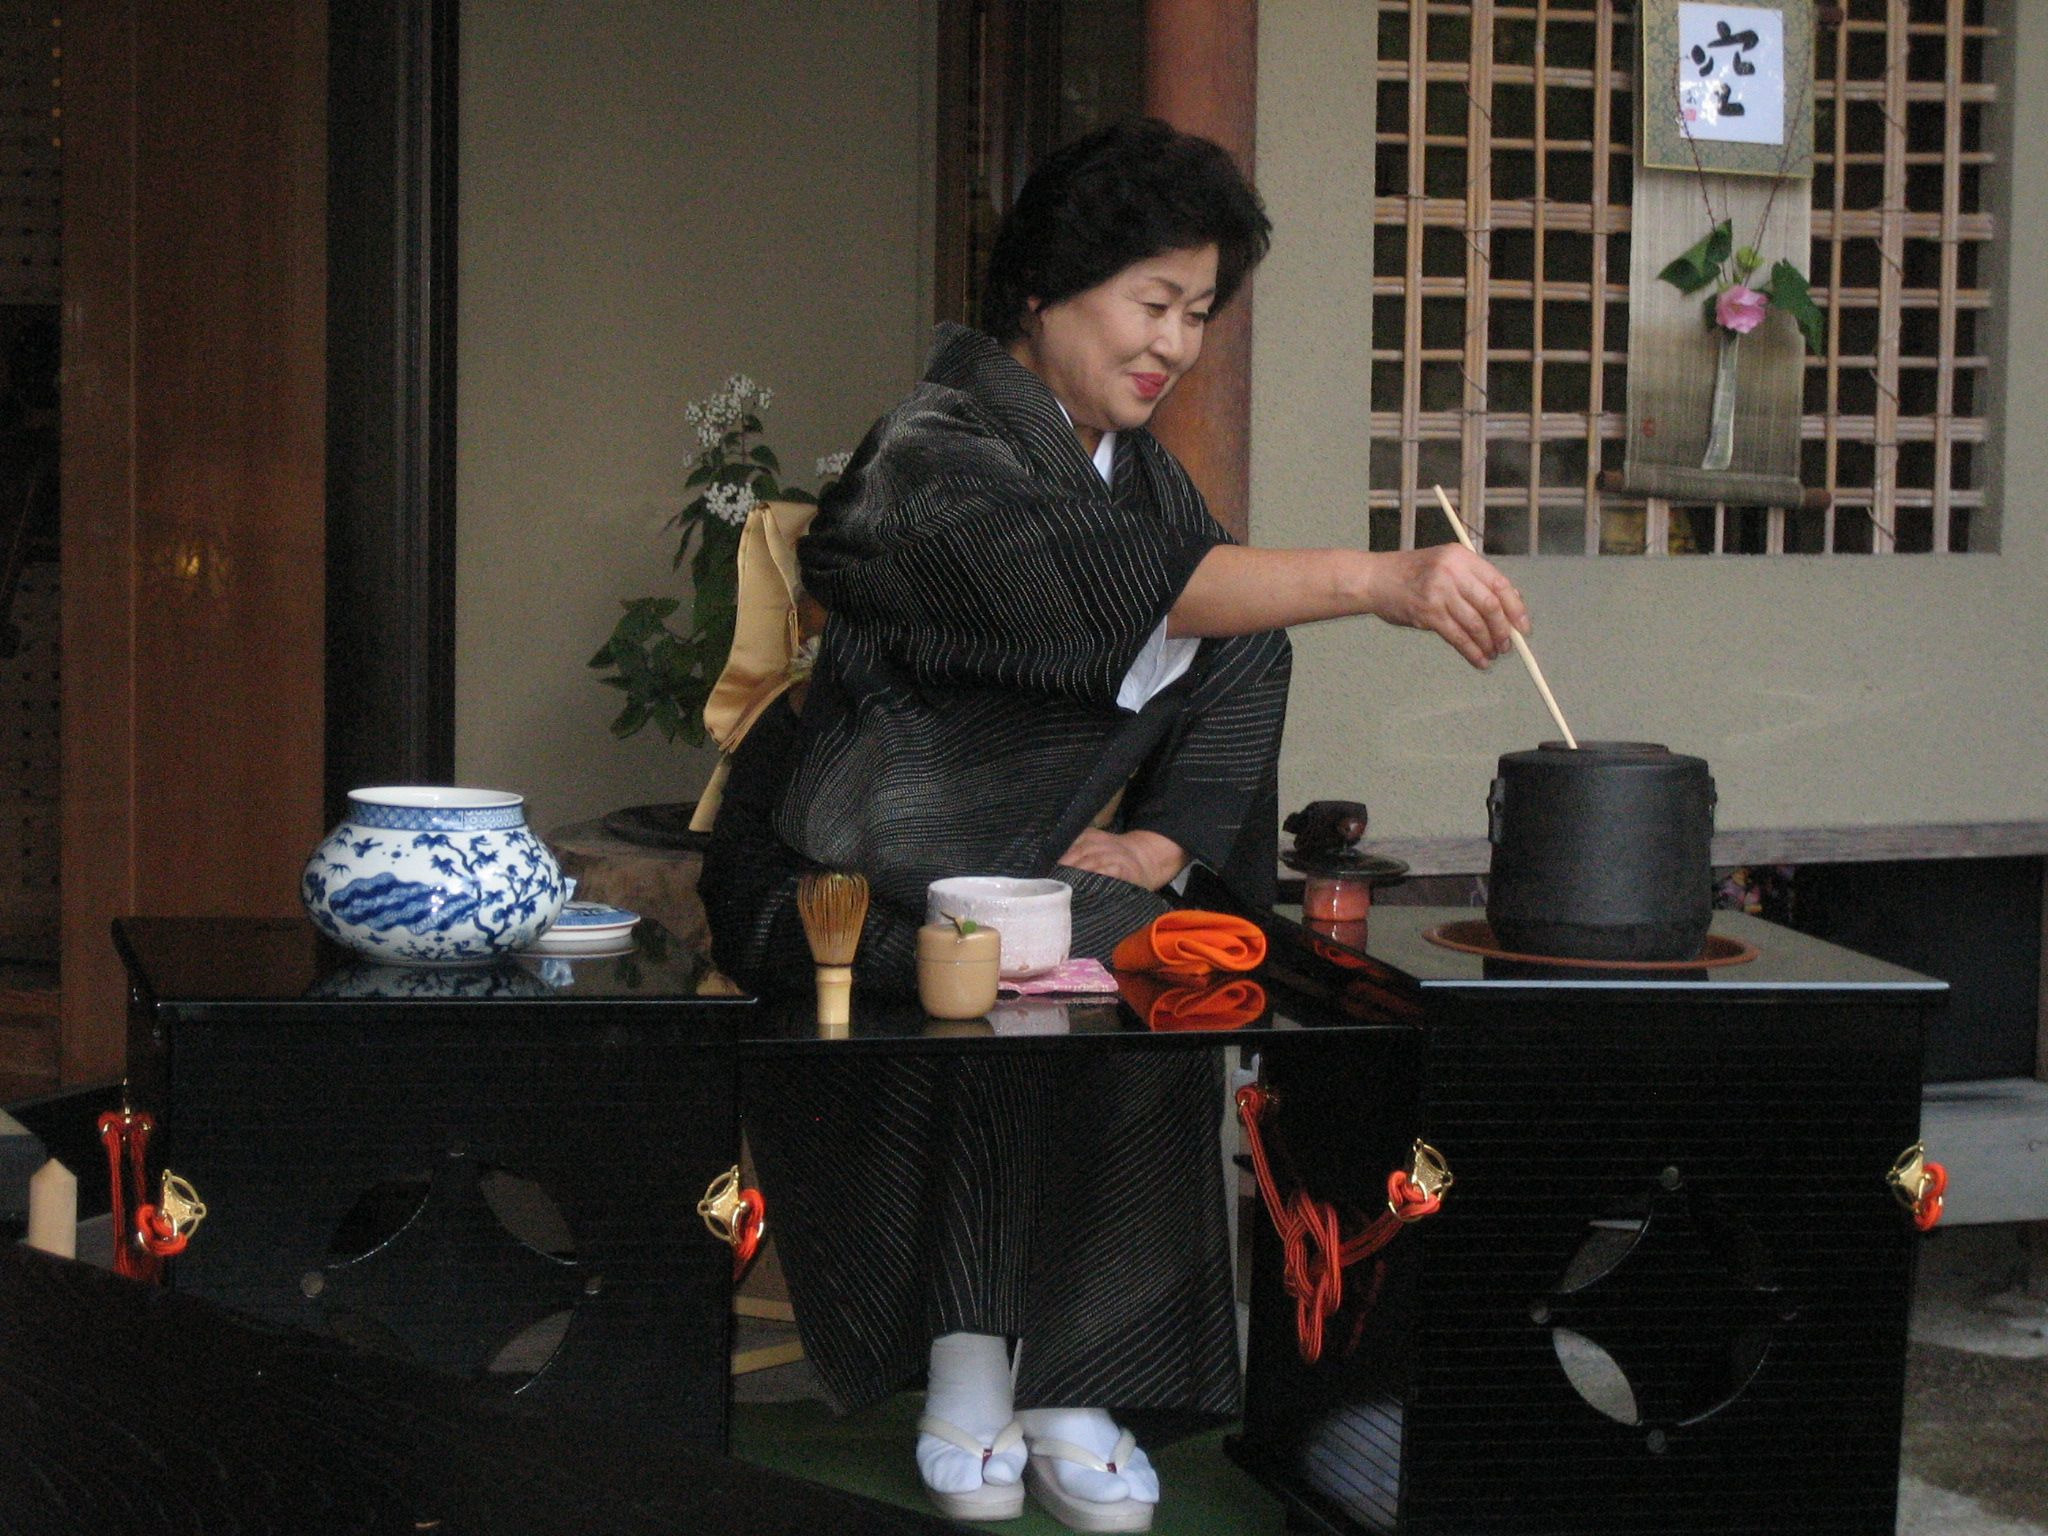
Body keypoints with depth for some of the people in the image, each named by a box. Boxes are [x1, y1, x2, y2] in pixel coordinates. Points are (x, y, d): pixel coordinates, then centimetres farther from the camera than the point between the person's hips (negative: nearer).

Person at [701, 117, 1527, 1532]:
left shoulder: (1145, 472, 12)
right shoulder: (935, 460, -17)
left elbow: (1236, 669, 10)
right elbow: (1120, 580, -35)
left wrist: (1160, 840, -10)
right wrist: (1374, 580, -46)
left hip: (1027, 875, 7)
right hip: (847, 887, -7)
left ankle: (1069, 1390, -16)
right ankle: (968, 1375, -21)